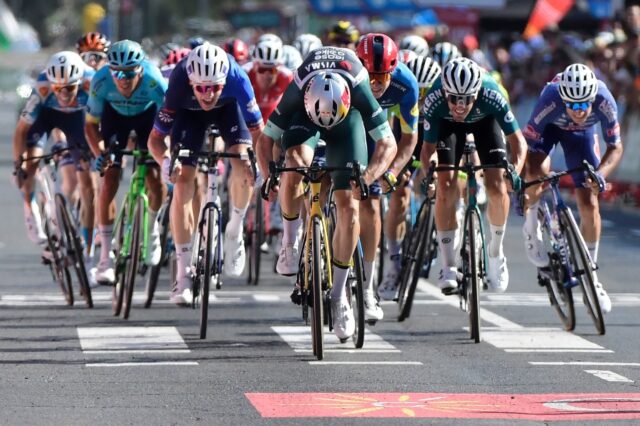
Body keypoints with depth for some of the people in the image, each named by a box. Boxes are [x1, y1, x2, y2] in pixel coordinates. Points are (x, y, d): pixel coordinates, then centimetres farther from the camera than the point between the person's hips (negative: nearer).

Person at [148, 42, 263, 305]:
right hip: (189, 113, 0)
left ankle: (235, 230, 6)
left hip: (229, 107, 0)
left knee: (244, 167, -24)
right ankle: (184, 273, -6)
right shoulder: (178, 85, -38)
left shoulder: (237, 79, -39)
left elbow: (257, 130, -28)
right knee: (183, 184, -13)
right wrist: (166, 162, -48)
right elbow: (155, 138, -28)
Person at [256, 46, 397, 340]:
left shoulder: (359, 90, -38)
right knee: (295, 162, -35)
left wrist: (368, 177, -46)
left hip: (349, 118, 0)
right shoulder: (296, 93, -37)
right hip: (303, 117, 0)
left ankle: (338, 294, 2)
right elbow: (265, 140, -23)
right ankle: (290, 240, -9)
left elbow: (388, 144, -30)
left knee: (349, 206, -12)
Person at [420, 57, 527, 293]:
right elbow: (428, 145, -23)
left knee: (497, 187, -15)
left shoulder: (491, 95, -39)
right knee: (446, 187, -16)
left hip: (485, 120, 0)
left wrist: (515, 171, -46)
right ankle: (448, 267, -7)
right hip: (448, 124, 0)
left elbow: (518, 140, -30)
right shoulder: (434, 100, -37)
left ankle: (495, 254, 10)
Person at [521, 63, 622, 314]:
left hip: (581, 134, 2)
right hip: (550, 127, -2)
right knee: (537, 171, -34)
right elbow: (526, 145, -35)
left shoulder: (604, 102, -36)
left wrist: (601, 174, -43)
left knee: (589, 204, -5)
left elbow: (615, 147, -24)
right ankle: (531, 229, -6)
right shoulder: (550, 102, -42)